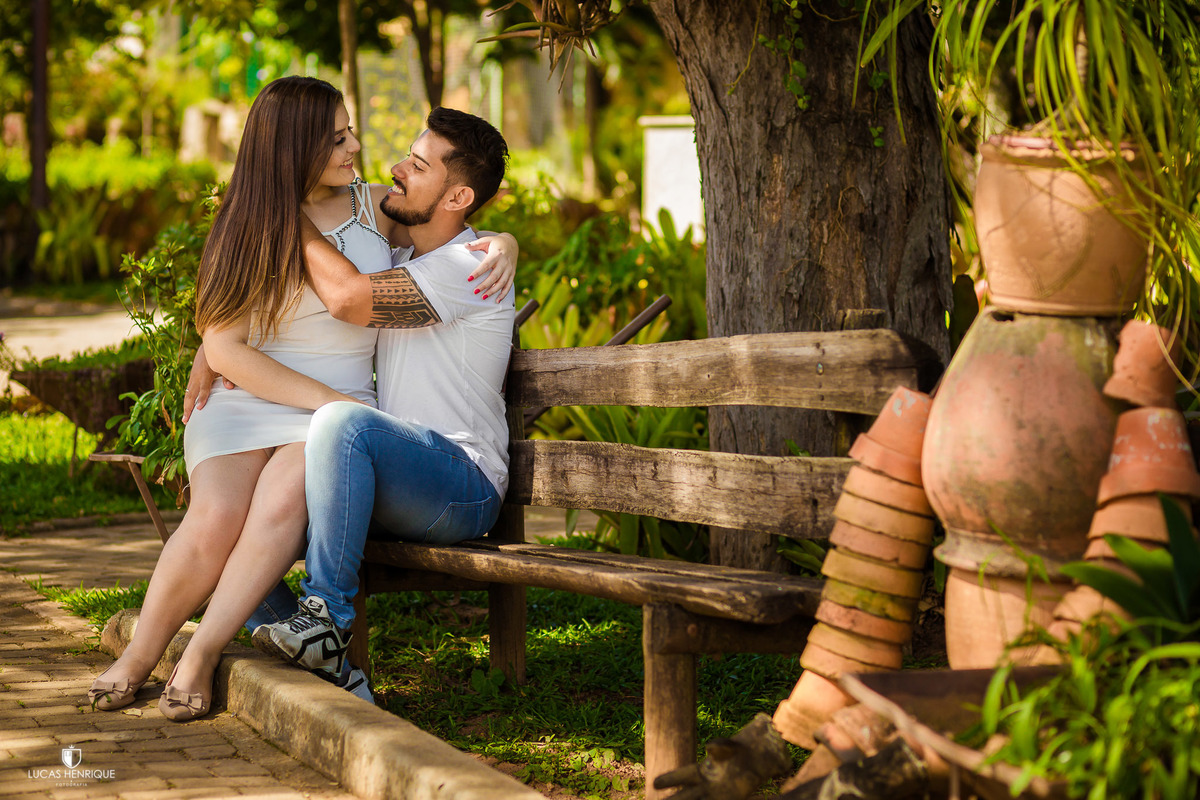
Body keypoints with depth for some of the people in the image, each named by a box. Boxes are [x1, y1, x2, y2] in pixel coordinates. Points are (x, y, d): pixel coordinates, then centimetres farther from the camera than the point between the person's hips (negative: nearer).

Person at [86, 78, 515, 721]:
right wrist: (327, 397, -15)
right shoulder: (249, 232, 1)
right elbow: (222, 347, -7)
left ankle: (202, 654, -28)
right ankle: (139, 654, -10)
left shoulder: (375, 208, 9)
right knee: (218, 513, -30)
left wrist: (500, 247, -2)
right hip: (244, 405, -1)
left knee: (285, 493, -34)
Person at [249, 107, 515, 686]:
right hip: (395, 482, 9)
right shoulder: (396, 264, 17)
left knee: (341, 421, -35)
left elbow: (348, 298, -26)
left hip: (461, 490, -9)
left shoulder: (467, 270, -12)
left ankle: (329, 620, -30)